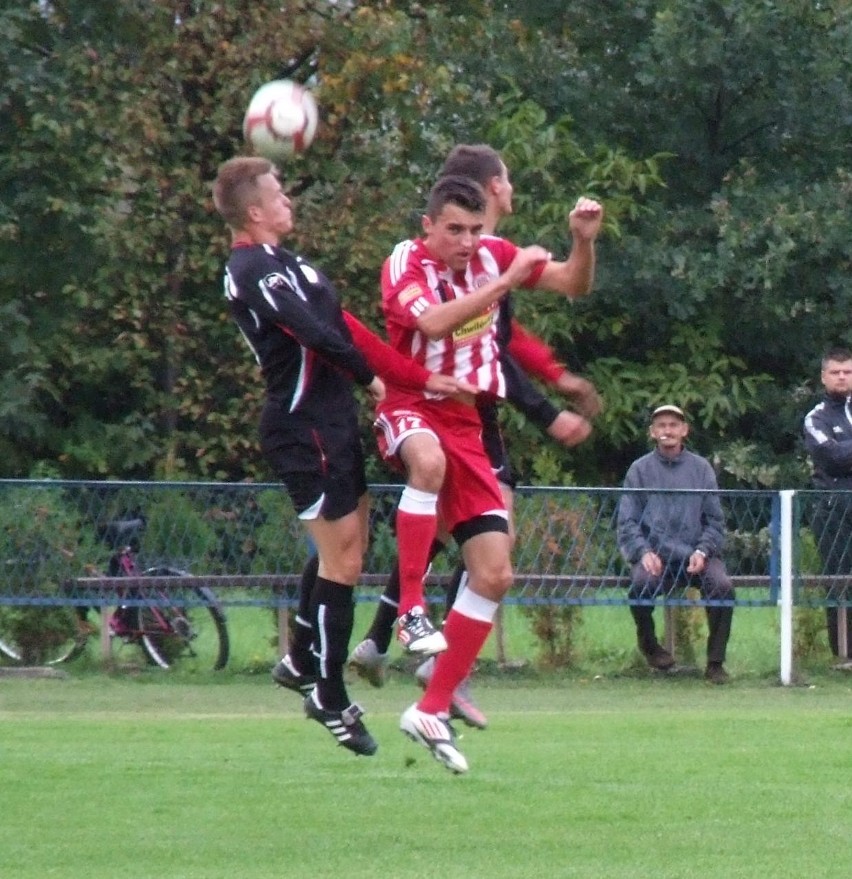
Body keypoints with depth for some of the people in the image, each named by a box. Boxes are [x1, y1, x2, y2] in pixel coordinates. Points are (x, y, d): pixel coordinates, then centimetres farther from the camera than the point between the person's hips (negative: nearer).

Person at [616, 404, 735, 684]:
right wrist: (643, 551, -12)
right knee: (641, 583, -33)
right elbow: (627, 522, 5)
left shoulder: (701, 468, 11)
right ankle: (648, 642, -1)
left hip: (695, 554, 1)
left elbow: (715, 521, 10)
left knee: (723, 585, -28)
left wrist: (702, 551, -7)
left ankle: (715, 662, -13)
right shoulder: (640, 470, 8)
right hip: (654, 554, -1)